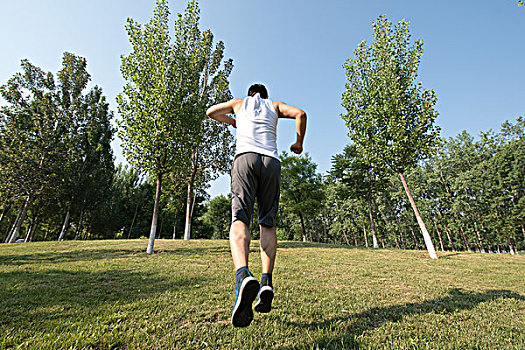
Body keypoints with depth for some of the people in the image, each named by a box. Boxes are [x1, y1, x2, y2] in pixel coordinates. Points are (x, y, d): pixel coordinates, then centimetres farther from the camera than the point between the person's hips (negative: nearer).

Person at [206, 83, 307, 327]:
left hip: (245, 157, -1)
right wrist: (299, 143, 23)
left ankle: (243, 276, -38)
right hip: (271, 161, 2)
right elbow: (300, 114, 12)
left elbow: (211, 112, 41)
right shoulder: (275, 105, 29)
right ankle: (266, 282, -10)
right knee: (268, 224, 4)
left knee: (239, 219, -14)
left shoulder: (239, 103, 30)